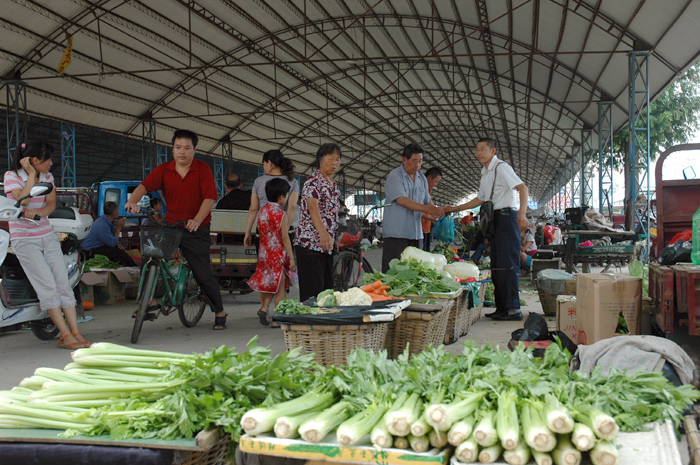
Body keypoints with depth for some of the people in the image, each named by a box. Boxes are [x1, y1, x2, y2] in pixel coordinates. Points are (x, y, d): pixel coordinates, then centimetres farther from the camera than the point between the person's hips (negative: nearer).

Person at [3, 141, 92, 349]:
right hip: (24, 239, -5)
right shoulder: (12, 176, -6)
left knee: (63, 283, -4)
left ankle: (76, 333, -4)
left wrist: (37, 212, -21)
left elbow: (51, 204, -1)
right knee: (47, 287, -13)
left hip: (47, 236, 5)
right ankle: (65, 335, -10)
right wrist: (31, 174, -17)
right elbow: (23, 201, -21)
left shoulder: (47, 177, 10)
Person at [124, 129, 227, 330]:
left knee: (203, 273, -2)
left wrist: (197, 220, -27)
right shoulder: (164, 170, 3)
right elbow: (145, 185, -10)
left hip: (196, 230, -3)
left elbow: (209, 197, -13)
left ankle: (219, 311, 18)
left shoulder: (203, 169, -4)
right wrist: (132, 201, -31)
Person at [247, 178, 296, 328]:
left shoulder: (261, 211, 6)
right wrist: (291, 258, -12)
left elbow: (261, 234, 12)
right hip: (279, 254, -6)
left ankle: (264, 306, 3)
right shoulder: (282, 214, -12)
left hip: (264, 253, 6)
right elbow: (284, 237, -14)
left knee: (269, 284, 20)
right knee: (280, 287, 2)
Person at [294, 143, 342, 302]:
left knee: (327, 289, 10)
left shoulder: (334, 186, 16)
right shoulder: (313, 181, -12)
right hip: (310, 243, -9)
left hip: (327, 244, 9)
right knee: (313, 290, -9)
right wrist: (323, 233, -41)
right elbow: (312, 207, -27)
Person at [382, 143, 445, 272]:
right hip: (396, 232, -7)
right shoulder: (394, 176, -7)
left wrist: (436, 210, -2)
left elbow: (427, 201, 21)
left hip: (415, 233, 7)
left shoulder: (422, 178, 15)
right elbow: (401, 200, -19)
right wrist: (427, 209, -25)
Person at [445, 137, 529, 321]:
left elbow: (522, 187, -20)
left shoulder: (501, 167, -9)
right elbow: (481, 199, 30)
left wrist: (522, 213, -33)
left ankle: (513, 309, -12)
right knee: (496, 265, 9)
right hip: (495, 220, 10)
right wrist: (455, 209, 27)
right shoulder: (485, 173, 20)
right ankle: (502, 307, 14)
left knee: (507, 264, -13)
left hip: (506, 216, -10)